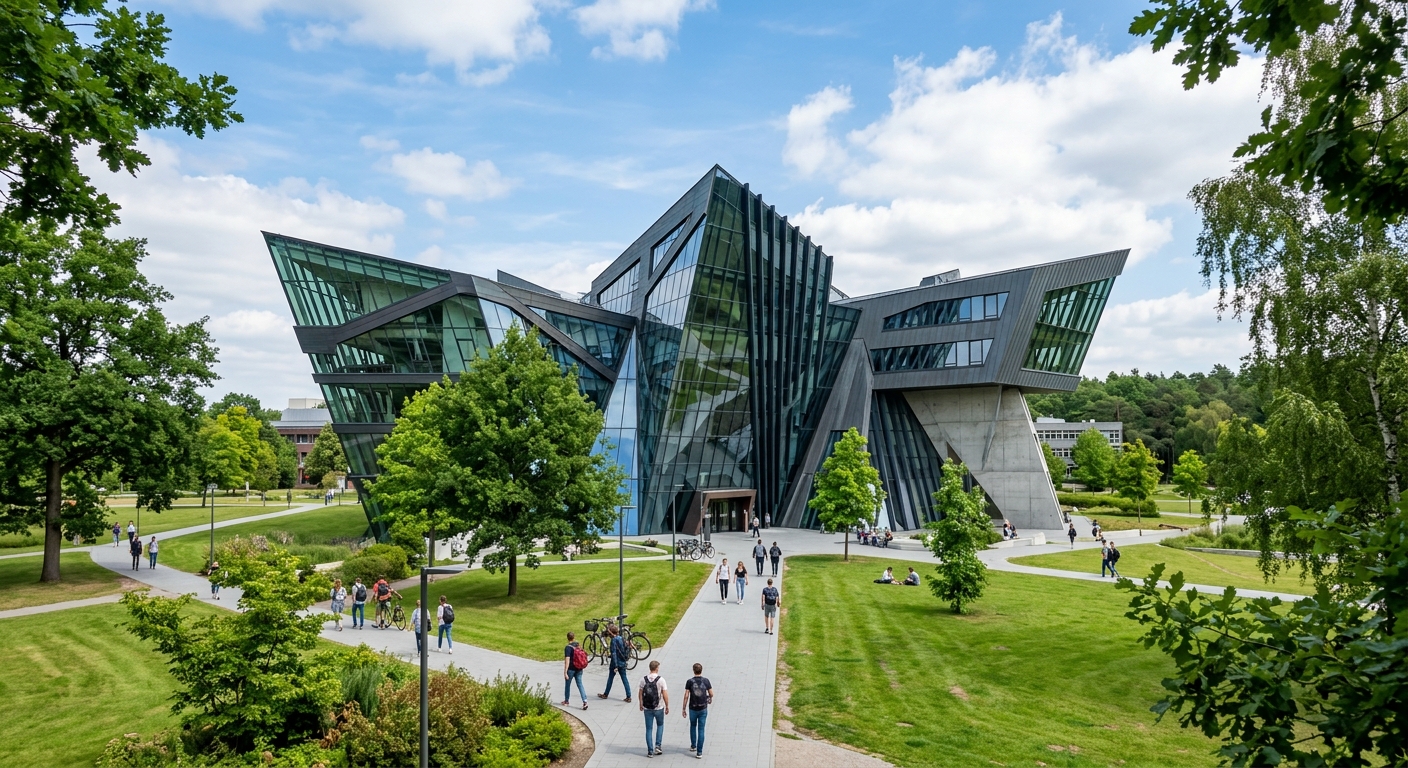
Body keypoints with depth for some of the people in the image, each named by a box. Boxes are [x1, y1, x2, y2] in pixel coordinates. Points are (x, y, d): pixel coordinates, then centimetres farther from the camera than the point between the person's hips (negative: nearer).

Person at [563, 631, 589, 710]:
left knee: (567, 685, 15)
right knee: (580, 684, 4)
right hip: (579, 669, 5)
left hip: (571, 669, -5)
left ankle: (566, 701, 31)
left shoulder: (568, 648, -14)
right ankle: (585, 702, -10)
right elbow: (583, 656, 14)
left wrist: (565, 672, -18)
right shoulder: (578, 646, 4)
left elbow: (567, 661, -19)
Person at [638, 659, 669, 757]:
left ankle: (650, 751, 13)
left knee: (649, 729, 10)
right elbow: (665, 695, -12)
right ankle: (658, 746, 12)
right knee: (660, 725, 21)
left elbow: (640, 693, 4)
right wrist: (667, 706, 1)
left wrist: (641, 704, 19)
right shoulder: (661, 680, -13)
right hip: (659, 708, -2)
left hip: (647, 708, 2)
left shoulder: (643, 679, -5)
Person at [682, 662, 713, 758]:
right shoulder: (706, 680, -7)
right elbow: (711, 694, 0)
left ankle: (693, 745, 37)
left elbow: (686, 696, -10)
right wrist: (710, 698, 24)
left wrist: (684, 709, -3)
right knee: (701, 730, 5)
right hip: (703, 709, 0)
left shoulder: (690, 681, -9)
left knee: (693, 726, 25)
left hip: (692, 709, 0)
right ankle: (699, 752, 3)